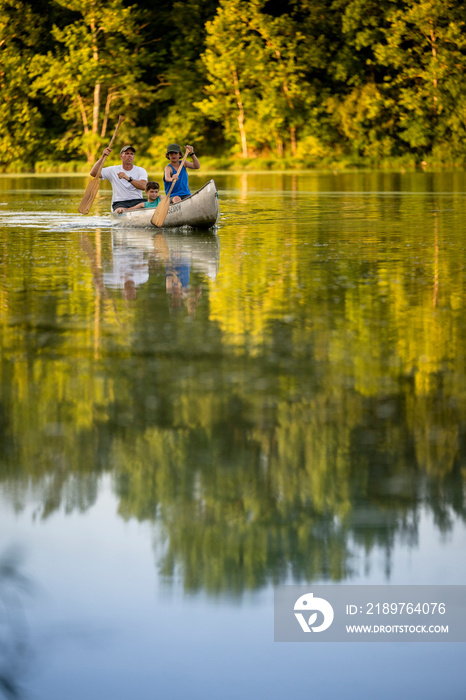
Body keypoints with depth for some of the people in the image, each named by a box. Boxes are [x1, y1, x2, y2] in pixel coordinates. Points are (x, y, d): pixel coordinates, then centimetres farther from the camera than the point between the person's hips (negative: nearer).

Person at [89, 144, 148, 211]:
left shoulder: (141, 171, 7)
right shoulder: (113, 170, 9)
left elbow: (143, 186, -14)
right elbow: (93, 173, 0)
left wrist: (128, 178, -29)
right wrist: (102, 157, -9)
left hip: (137, 201, 1)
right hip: (119, 203, -1)